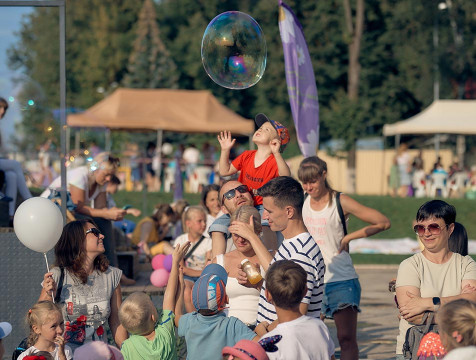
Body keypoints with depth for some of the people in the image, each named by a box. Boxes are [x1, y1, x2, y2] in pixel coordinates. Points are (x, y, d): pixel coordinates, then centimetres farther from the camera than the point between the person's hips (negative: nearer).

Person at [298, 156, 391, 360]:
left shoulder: (341, 203, -8)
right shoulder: (303, 204, 7)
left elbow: (383, 223, -9)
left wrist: (347, 238, -7)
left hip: (341, 279, -4)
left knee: (347, 338, -7)